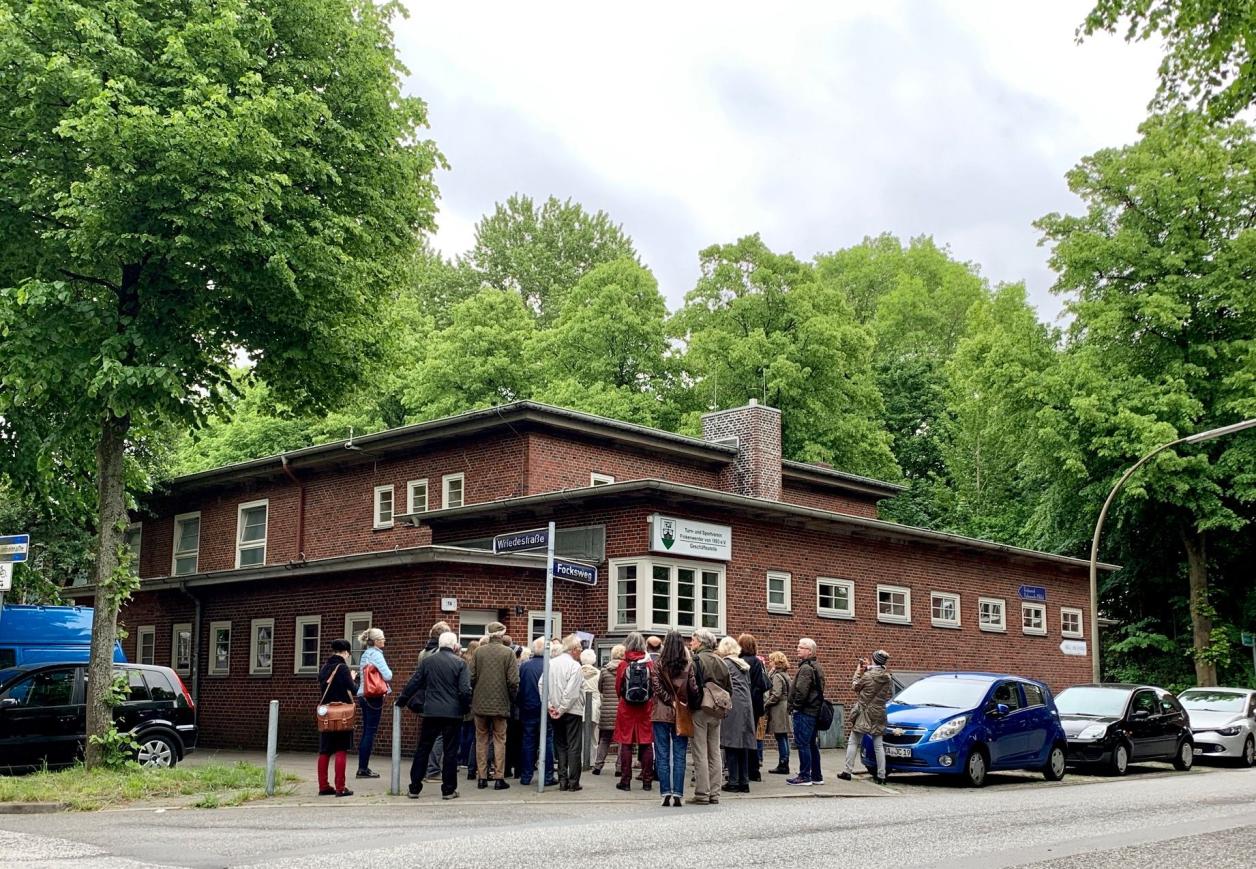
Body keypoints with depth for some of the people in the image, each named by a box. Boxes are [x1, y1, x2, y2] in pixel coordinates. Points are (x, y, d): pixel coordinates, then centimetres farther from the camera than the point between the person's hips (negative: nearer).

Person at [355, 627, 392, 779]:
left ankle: (362, 768, 14)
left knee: (366, 732, 12)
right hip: (374, 697, -9)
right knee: (370, 732, -6)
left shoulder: (365, 655, 14)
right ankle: (363, 769, -5)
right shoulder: (376, 654, -13)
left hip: (364, 696, 9)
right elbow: (387, 675, -20)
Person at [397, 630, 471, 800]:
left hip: (430, 712, 2)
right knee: (450, 751, 5)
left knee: (422, 749, 10)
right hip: (453, 713, -2)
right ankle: (448, 789, 7)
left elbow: (413, 683, 6)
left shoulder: (427, 661, 2)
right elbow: (465, 690, -10)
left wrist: (402, 701, 19)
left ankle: (415, 788, 11)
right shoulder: (460, 663, -5)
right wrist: (466, 708, 6)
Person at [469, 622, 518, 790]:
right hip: (500, 703, -2)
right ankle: (499, 778, 6)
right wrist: (512, 698, 6)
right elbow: (513, 681, -10)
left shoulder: (478, 651, -2)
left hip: (480, 702, 2)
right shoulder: (508, 653, -8)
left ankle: (482, 777, 13)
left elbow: (471, 677, -2)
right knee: (499, 740, 7)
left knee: (481, 739, 11)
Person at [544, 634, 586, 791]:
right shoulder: (574, 666, -14)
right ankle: (573, 781, 1)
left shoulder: (551, 664, 4)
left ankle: (562, 780, 11)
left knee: (560, 746, 13)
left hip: (556, 713, 6)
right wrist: (561, 710, -12)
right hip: (573, 711, -6)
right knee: (573, 746, 1)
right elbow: (571, 692, -20)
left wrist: (549, 705, 0)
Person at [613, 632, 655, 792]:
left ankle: (625, 781, 5)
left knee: (626, 744, 4)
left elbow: (618, 688, 1)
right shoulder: (650, 665, -5)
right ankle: (647, 781, 7)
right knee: (647, 744, 6)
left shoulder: (623, 665, -6)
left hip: (626, 708, -1)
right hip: (646, 708, 1)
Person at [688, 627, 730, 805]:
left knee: (700, 754, -2)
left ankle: (702, 794, -2)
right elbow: (729, 688, 12)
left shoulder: (696, 660, -11)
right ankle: (714, 793, 14)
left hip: (699, 710, -6)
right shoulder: (720, 661, 9)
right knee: (714, 753, 11)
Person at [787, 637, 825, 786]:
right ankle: (816, 776, 20)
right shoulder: (816, 667, 18)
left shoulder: (806, 668, -15)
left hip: (804, 712, -10)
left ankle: (804, 777, -3)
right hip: (814, 711, 10)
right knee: (812, 745, 15)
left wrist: (794, 706, -12)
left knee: (803, 744, -5)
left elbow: (801, 690, -24)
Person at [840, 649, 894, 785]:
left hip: (864, 713, -4)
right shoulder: (888, 678, -2)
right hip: (879, 715, 4)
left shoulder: (867, 676, -15)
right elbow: (890, 695, 10)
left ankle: (847, 771, 4)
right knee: (879, 745, 9)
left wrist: (858, 671, 10)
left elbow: (855, 686, 0)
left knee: (853, 742, 5)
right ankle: (881, 775, 6)